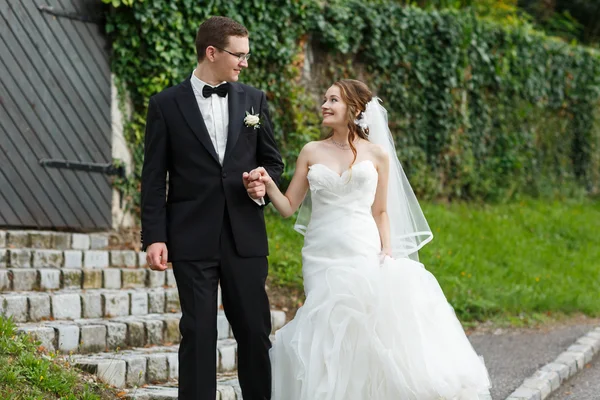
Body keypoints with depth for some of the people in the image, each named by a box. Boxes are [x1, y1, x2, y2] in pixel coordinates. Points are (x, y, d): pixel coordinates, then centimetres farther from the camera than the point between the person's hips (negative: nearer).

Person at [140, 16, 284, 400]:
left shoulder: (254, 99, 8)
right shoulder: (167, 104, 0)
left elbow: (272, 162, 16)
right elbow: (154, 178, 0)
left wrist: (264, 186, -6)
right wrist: (154, 237, -7)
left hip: (245, 236, 3)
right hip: (192, 239, -2)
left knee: (255, 330, 5)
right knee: (198, 333, 1)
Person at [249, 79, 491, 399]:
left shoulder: (377, 154, 6)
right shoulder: (311, 152, 8)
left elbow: (380, 211, 10)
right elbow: (288, 206, 7)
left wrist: (388, 253, -2)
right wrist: (269, 184, -11)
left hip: (364, 255, -1)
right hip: (321, 256, 1)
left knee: (370, 332, -17)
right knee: (329, 335, -8)